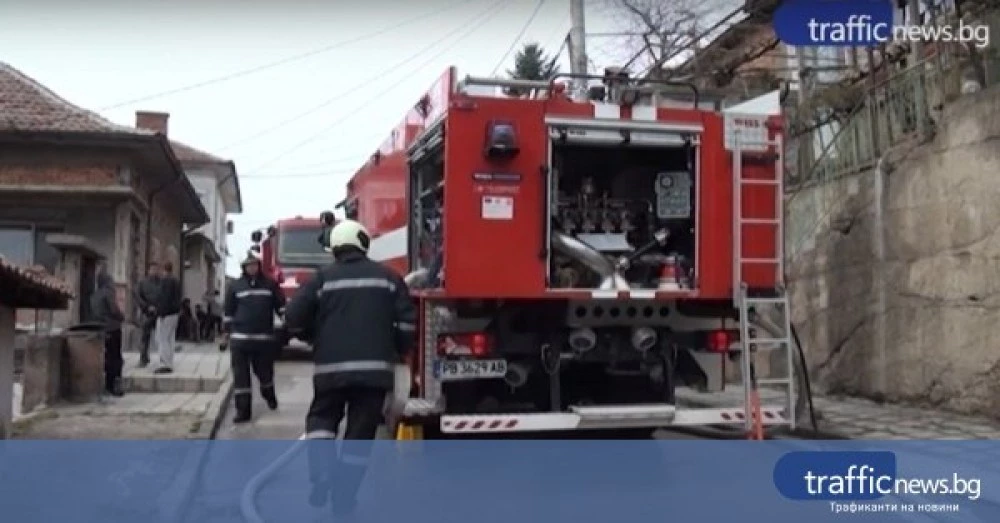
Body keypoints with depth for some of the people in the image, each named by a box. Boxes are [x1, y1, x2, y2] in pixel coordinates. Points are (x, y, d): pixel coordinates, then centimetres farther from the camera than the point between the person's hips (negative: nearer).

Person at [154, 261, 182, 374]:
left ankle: (165, 365, -11)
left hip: (166, 314, -9)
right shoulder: (176, 282, 15)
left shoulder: (165, 281, -13)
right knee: (170, 339, 11)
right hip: (174, 313, 9)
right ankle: (169, 364, 13)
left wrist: (162, 313, -20)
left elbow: (165, 298, -21)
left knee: (162, 339, -7)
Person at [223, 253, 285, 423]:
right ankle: (243, 410, 2)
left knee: (265, 371, 11)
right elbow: (229, 311, 9)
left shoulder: (269, 285, 5)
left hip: (264, 338, 0)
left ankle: (269, 395, 41)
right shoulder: (235, 287, 5)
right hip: (240, 339, 0)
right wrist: (227, 332, 9)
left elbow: (281, 306, 7)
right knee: (240, 375, -2)